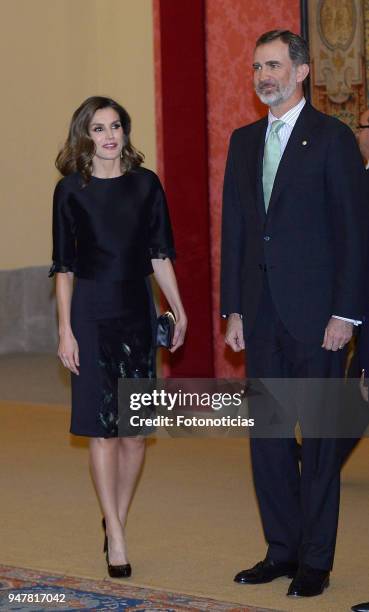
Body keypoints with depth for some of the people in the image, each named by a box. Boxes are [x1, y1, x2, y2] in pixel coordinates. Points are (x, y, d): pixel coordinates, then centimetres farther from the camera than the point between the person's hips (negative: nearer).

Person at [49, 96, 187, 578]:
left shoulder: (146, 184, 5)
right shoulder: (71, 191, -2)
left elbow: (160, 254, 9)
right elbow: (64, 266, -1)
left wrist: (179, 310, 2)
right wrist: (65, 330, -5)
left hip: (137, 311, 3)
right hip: (91, 313, -3)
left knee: (135, 429, 6)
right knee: (103, 428, -2)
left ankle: (116, 522, 20)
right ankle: (116, 540, 1)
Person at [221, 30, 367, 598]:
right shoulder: (244, 141, 14)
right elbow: (234, 227, 14)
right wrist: (233, 309, 8)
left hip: (315, 314, -6)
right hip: (262, 313, 6)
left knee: (319, 435, 1)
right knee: (267, 433, 9)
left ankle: (316, 559, 9)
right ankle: (282, 550, 20)